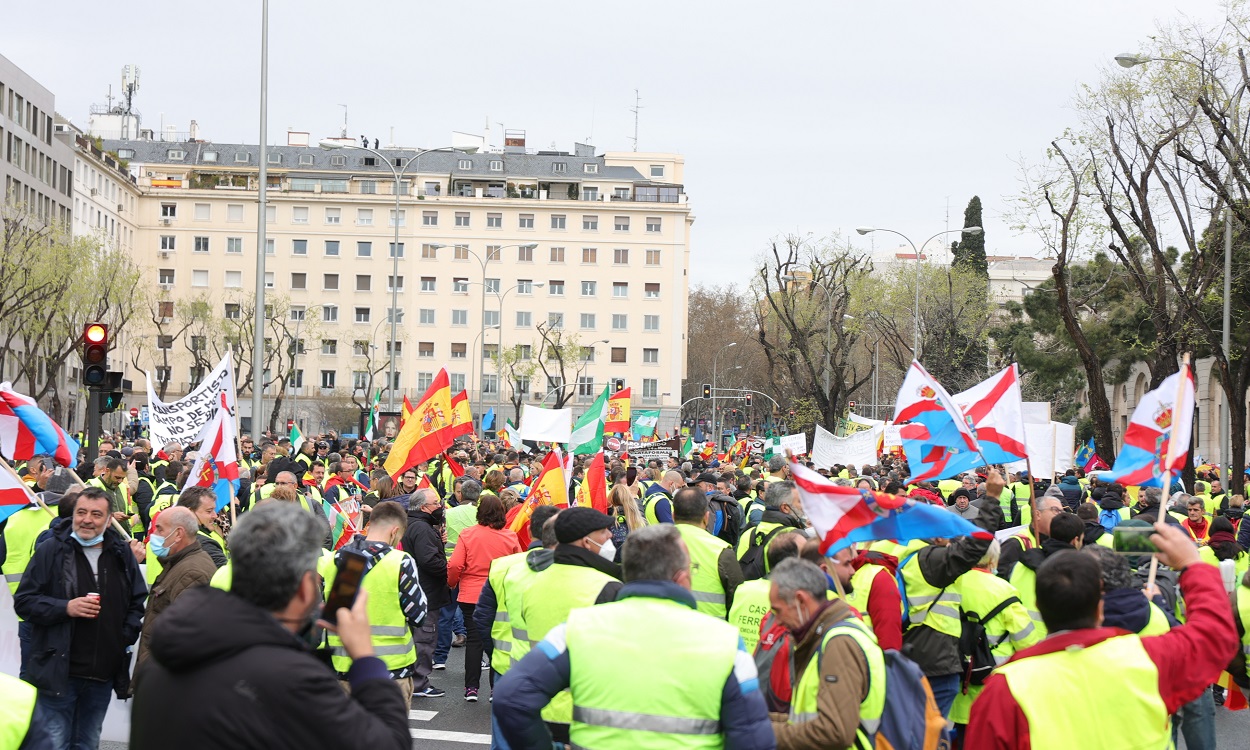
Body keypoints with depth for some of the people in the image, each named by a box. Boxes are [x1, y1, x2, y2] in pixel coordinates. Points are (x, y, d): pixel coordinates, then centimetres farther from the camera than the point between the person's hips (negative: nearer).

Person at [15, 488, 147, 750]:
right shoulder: (51, 551, -4)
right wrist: (65, 608, -18)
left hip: (104, 676, 4)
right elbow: (23, 601, -4)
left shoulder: (123, 553, 6)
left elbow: (138, 601, 17)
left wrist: (127, 636, 1)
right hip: (58, 672, -4)